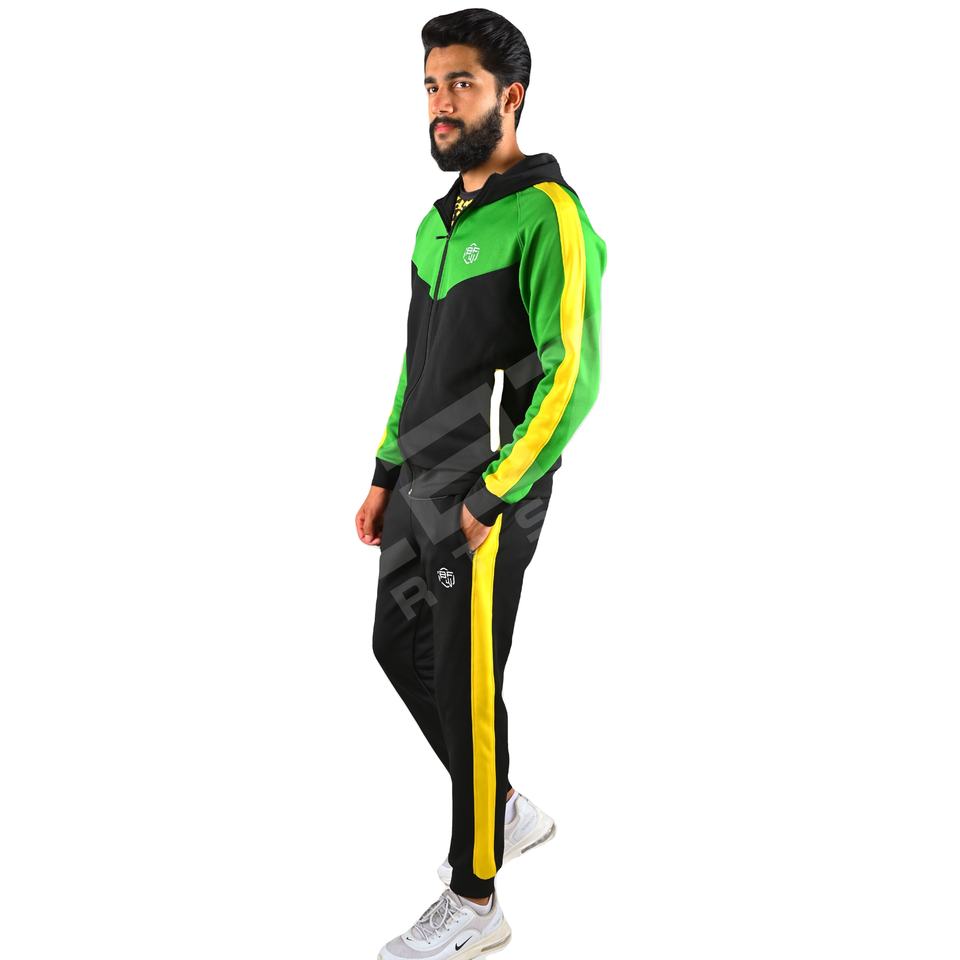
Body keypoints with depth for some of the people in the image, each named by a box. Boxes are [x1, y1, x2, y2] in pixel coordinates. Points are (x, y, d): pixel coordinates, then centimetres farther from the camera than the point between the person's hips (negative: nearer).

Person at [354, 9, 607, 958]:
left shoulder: (547, 216, -14)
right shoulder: (439, 220, 13)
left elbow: (571, 378, -21)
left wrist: (490, 498, -18)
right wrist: (386, 474, 16)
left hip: (488, 499, -9)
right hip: (421, 487, 9)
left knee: (466, 688, 0)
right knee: (397, 647, 17)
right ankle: (506, 809, 37)